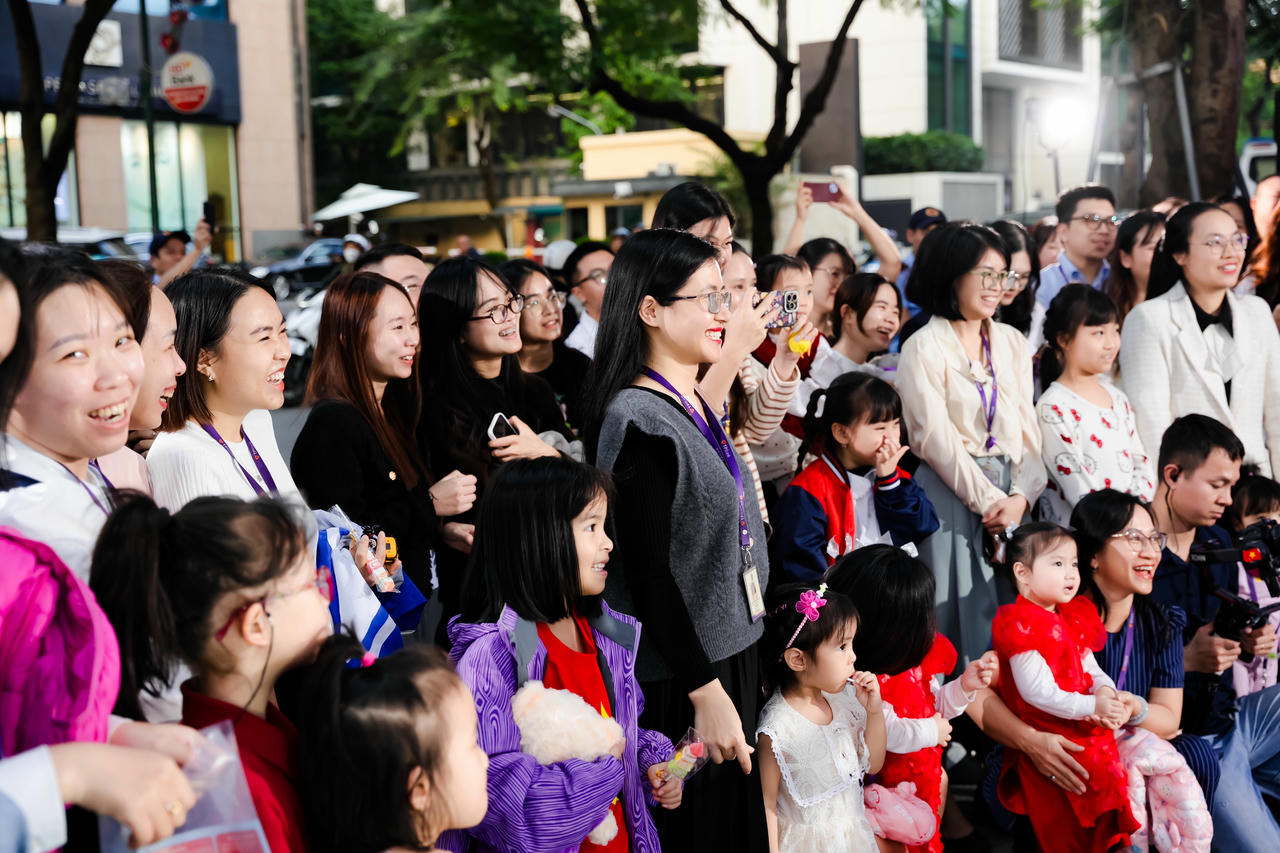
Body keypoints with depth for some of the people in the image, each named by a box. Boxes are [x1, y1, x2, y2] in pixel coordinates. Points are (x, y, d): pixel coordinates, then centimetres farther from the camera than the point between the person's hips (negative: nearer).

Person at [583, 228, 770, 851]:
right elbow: (649, 574, -21)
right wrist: (706, 693, -20)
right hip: (678, 682, -9)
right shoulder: (638, 420, -18)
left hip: (727, 654, 9)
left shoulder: (696, 406, 11)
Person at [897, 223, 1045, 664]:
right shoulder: (924, 347, -3)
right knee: (960, 611, -5)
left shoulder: (1011, 342, 13)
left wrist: (1021, 496, -5)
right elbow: (936, 438, -10)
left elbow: (1027, 427, 9)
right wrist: (988, 500, -12)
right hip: (952, 492, -5)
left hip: (1011, 498, 5)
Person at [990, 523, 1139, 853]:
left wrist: (1106, 692, -10)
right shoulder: (1022, 627, -16)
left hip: (1087, 736, 8)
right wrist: (1092, 707, -24)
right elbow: (1038, 692, -21)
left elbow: (1092, 670, 13)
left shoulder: (1073, 619, 12)